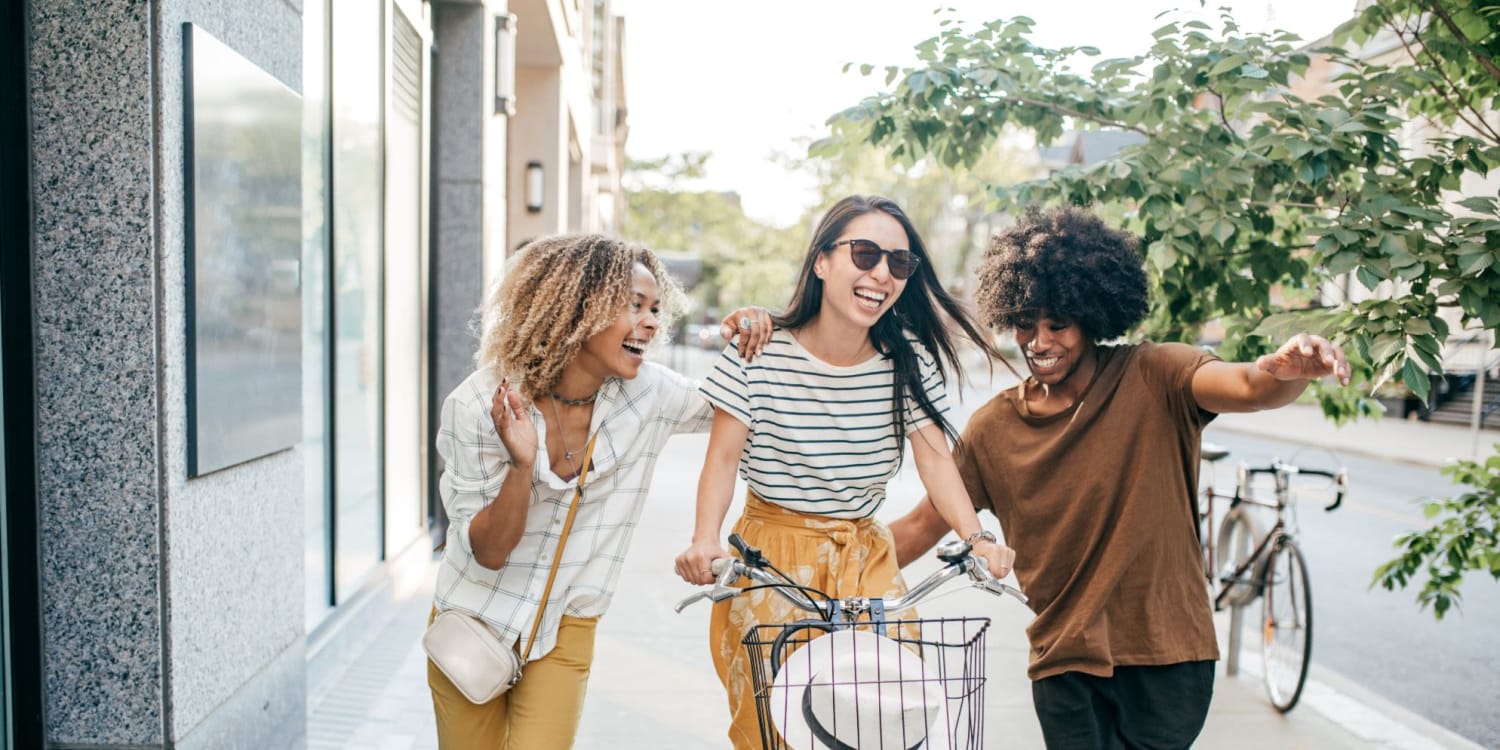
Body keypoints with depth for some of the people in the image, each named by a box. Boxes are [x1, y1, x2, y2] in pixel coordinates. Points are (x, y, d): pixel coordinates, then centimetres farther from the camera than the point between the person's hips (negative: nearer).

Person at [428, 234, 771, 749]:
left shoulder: (650, 394, -12)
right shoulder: (477, 405, -18)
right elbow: (487, 552, -16)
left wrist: (746, 339, -13)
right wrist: (521, 465, -34)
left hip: (565, 630, 1)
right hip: (475, 622, -1)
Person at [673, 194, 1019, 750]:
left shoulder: (911, 360, -5)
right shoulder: (760, 354, -13)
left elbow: (935, 458, -5)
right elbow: (723, 458, -12)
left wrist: (974, 537, -21)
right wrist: (705, 541, -27)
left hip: (866, 556, 3)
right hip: (773, 554, -3)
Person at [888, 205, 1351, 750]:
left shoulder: (1153, 379, -9)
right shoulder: (992, 429, -2)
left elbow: (1248, 387, -27)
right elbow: (923, 525, 4)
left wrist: (1287, 371, -50)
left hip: (1166, 655, -2)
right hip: (1064, 662, 2)